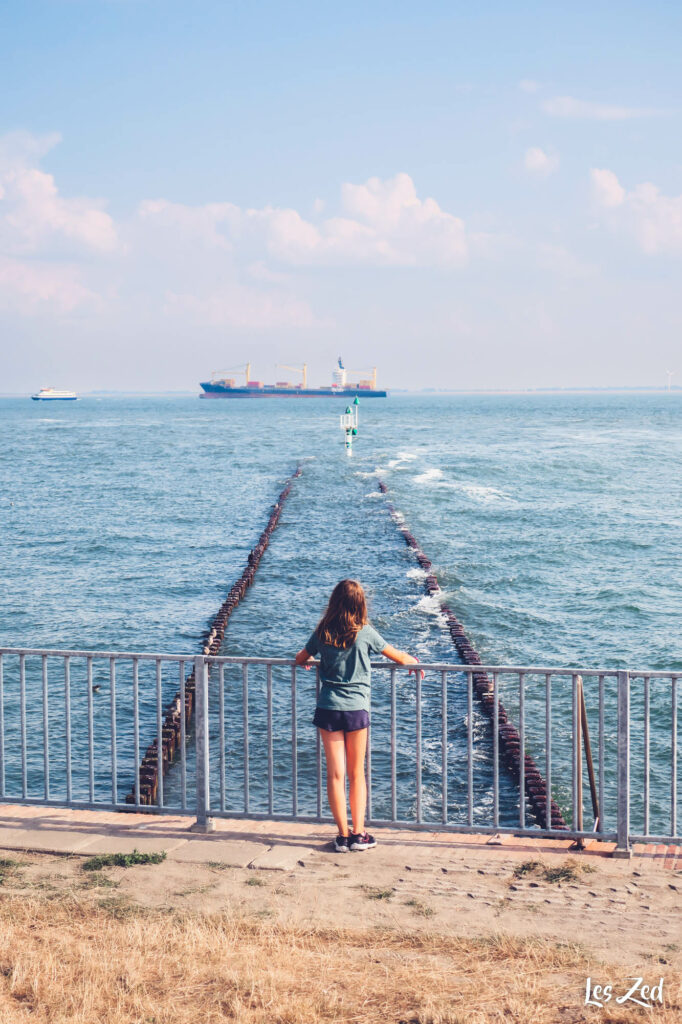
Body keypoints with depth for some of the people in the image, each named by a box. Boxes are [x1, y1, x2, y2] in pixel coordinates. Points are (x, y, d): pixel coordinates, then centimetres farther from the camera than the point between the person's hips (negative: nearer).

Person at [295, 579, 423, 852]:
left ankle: (343, 835, 6)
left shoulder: (323, 633, -2)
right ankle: (358, 833, 10)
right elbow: (399, 657, 5)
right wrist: (414, 661, 27)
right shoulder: (365, 633, -6)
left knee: (335, 774, 5)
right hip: (357, 709, -1)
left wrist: (308, 659, 38)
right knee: (357, 774, 10)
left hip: (328, 709, 1)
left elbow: (300, 659, 14)